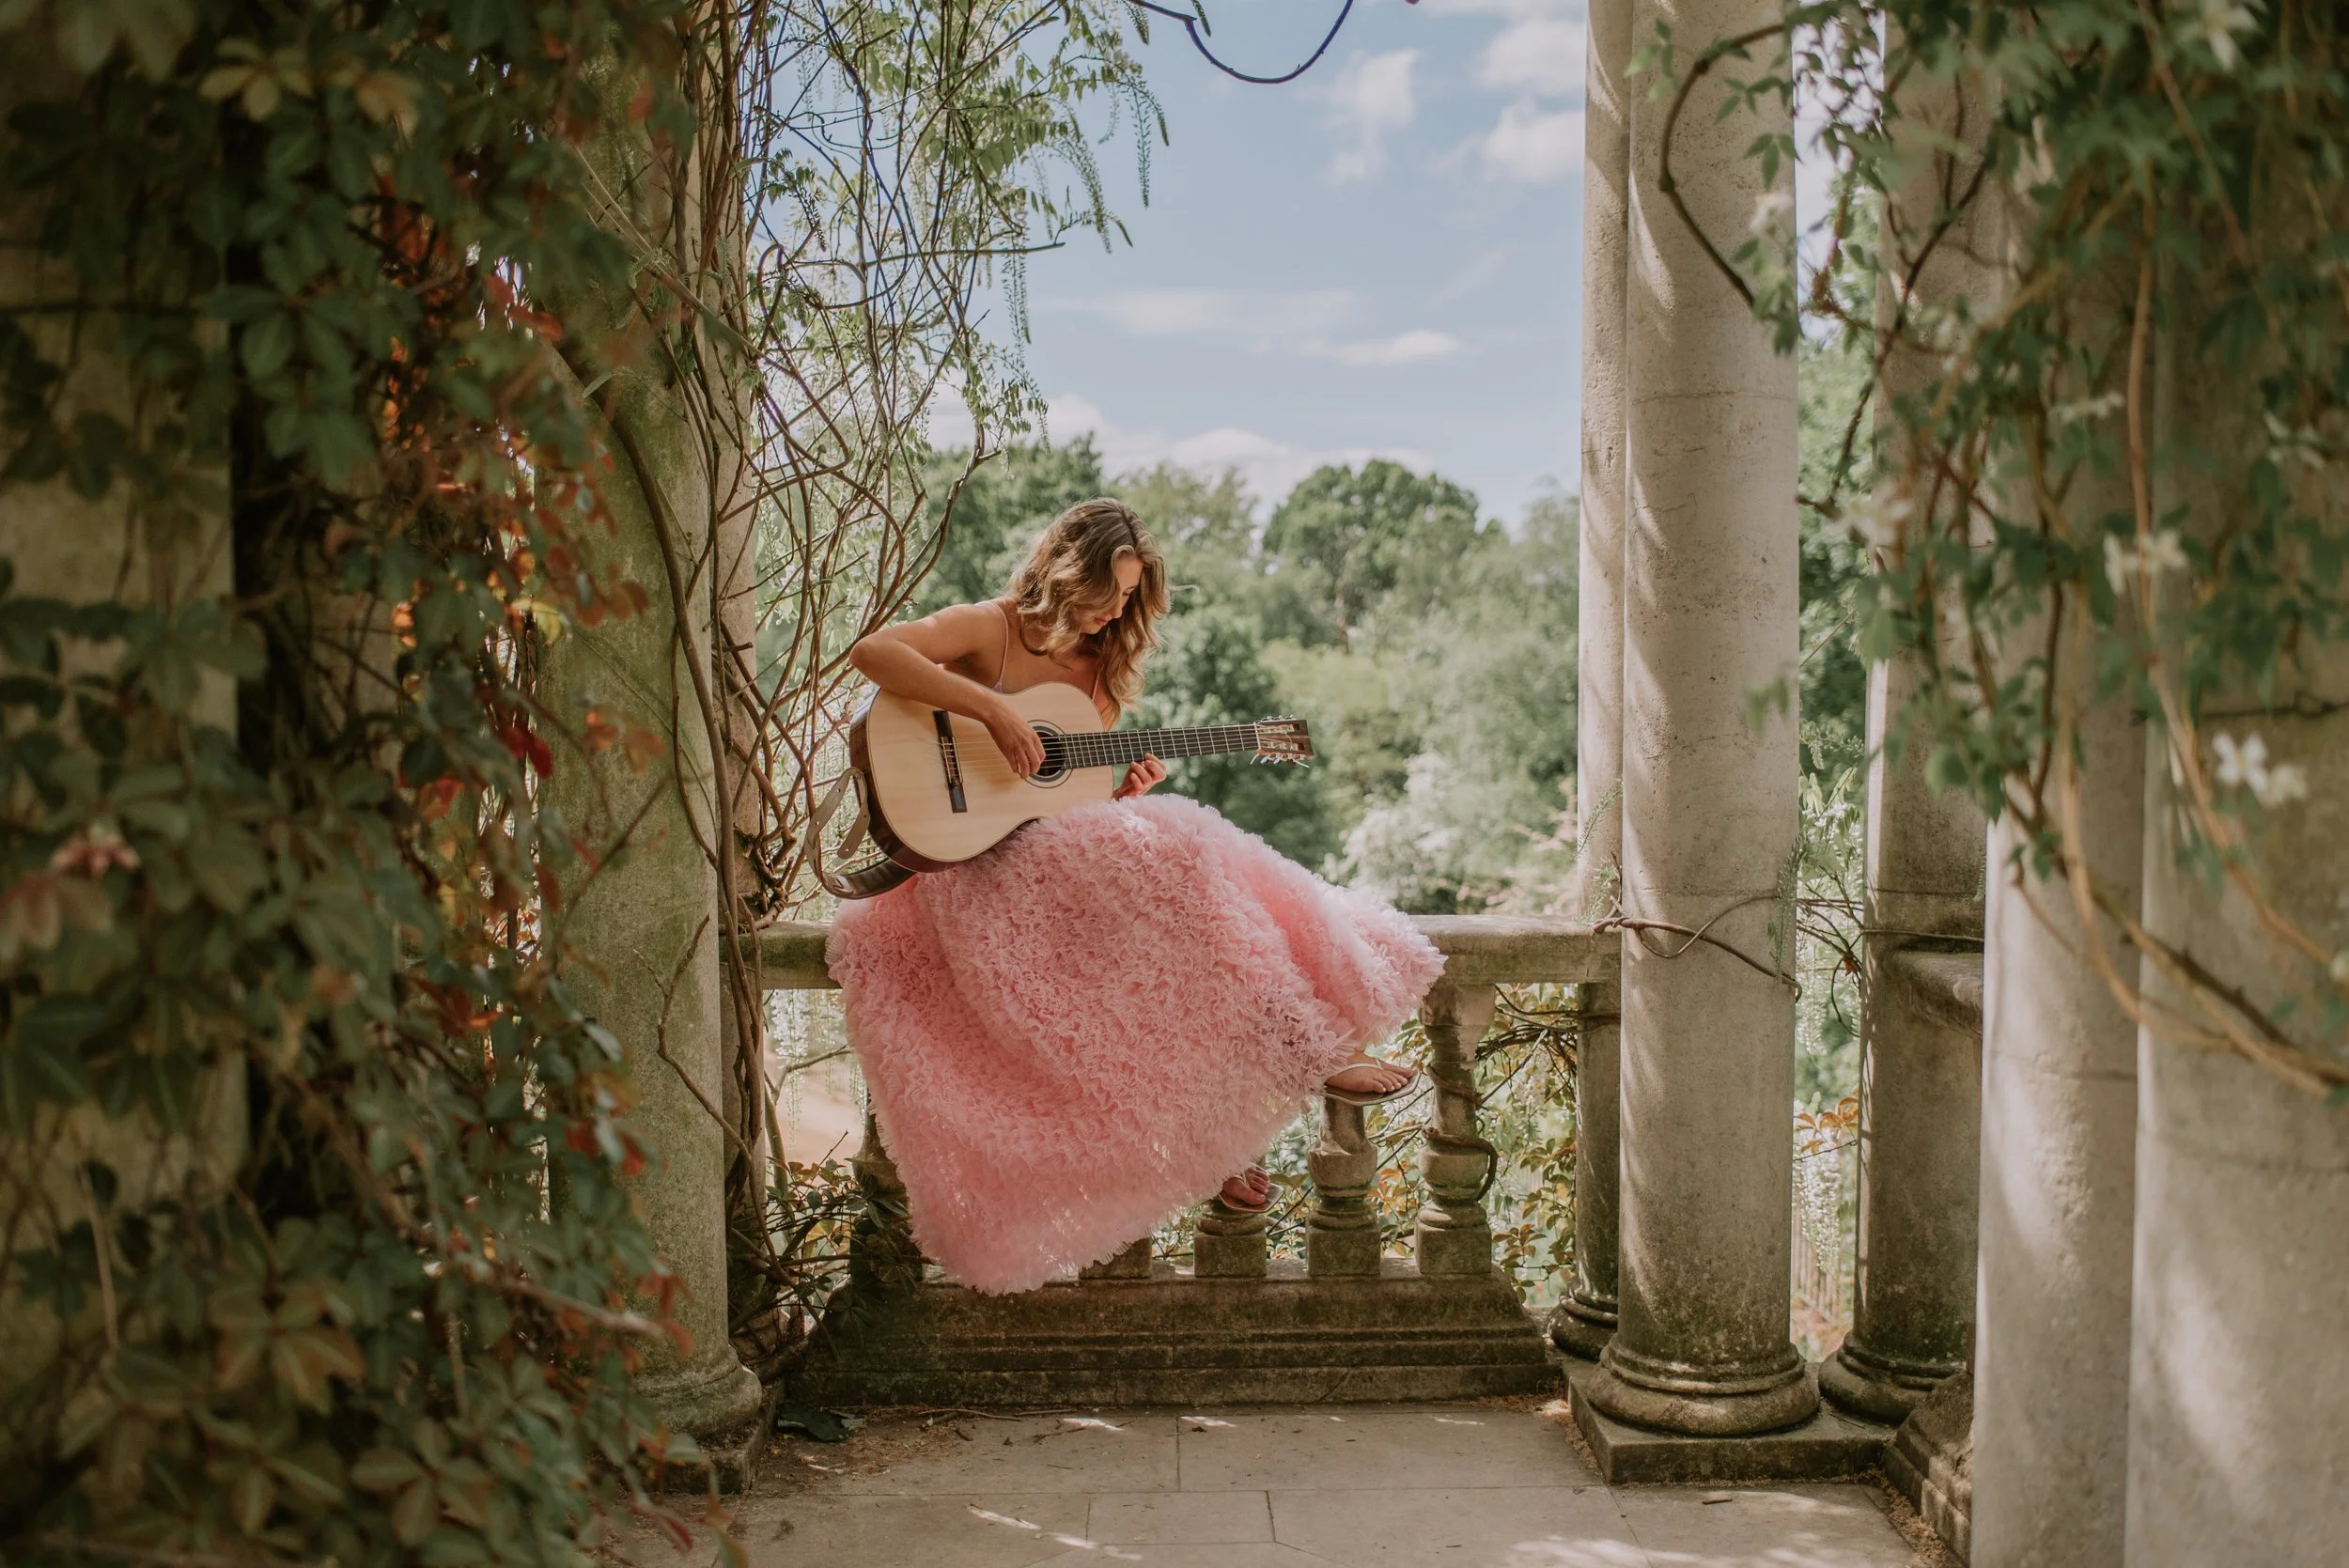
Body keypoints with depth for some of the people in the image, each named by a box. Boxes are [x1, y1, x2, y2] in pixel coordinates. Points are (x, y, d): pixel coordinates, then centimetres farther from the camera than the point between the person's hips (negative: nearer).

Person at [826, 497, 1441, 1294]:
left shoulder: (1097, 669, 16)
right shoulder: (987, 630, -4)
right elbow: (871, 652, -22)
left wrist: (1124, 791, -4)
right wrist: (989, 705, -27)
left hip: (1072, 850, 8)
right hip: (982, 861, -8)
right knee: (1168, 862, -29)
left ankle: (1215, 1134, -16)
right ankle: (1304, 1055, -17)